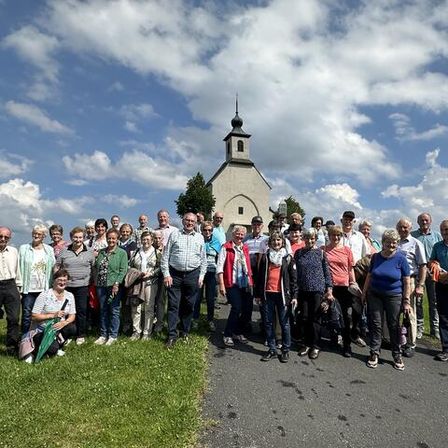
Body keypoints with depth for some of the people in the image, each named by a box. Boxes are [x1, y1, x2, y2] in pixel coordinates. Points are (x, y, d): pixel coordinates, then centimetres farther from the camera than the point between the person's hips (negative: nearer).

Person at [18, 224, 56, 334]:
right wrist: (19, 287, -4)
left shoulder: (49, 250, 8)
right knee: (27, 316, 1)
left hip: (44, 289, 2)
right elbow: (19, 268, 0)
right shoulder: (24, 248, 3)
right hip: (28, 289, -1)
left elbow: (53, 268, 7)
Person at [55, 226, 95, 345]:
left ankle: (81, 335, 15)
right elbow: (57, 267, 9)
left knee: (82, 311, 3)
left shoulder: (89, 252, 4)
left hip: (82, 286, -1)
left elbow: (94, 268, 7)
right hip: (66, 285, 1)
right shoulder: (64, 251, 5)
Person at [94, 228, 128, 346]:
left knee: (114, 311, 3)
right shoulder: (101, 252, 12)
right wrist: (95, 282, 6)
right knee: (103, 311, 12)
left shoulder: (122, 253, -3)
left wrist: (117, 284, -17)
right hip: (101, 285, 5)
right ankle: (103, 335, 23)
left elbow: (123, 270, -10)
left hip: (114, 286, -5)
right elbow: (96, 267, 15)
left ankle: (113, 336, 14)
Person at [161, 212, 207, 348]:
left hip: (193, 275, 2)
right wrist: (166, 274, -5)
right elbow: (165, 256, 2)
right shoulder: (174, 235, 4)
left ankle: (185, 332, 25)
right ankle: (172, 335, 8)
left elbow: (203, 259, 10)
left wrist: (201, 276, 3)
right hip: (175, 274, -1)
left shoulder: (200, 237, 8)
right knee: (173, 305, 0)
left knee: (188, 306, 10)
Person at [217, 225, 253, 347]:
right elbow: (220, 267, -8)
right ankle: (227, 335, 5)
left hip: (246, 284, 6)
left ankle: (238, 332, 26)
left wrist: (250, 281, 14)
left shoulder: (245, 248, 14)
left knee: (247, 309, 5)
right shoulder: (226, 247, -4)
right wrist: (221, 284, -13)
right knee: (237, 308, -13)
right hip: (232, 284, -6)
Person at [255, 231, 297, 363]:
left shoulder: (288, 258, 3)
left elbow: (293, 278, 1)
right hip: (268, 294, 2)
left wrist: (294, 296, -5)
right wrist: (257, 294, 7)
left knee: (284, 323, 5)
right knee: (268, 322, 8)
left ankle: (285, 350, 18)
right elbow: (260, 276, 9)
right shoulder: (265, 257, 8)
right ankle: (272, 349, 20)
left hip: (282, 294, -2)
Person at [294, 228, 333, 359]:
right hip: (303, 290, 3)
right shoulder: (298, 253, 4)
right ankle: (307, 344, 25)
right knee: (306, 318, 11)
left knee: (315, 319, 4)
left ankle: (316, 346, 19)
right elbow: (296, 272, 8)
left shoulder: (321, 253, -3)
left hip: (317, 290, -3)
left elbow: (327, 272, 0)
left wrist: (329, 289, -6)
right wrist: (295, 289, 7)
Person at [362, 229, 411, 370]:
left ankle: (397, 355, 23)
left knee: (394, 326, 7)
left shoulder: (401, 259, -8)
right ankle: (374, 353, 17)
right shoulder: (375, 257, 1)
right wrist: (364, 293, 8)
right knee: (375, 324, 5)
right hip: (374, 295, 2)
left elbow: (407, 282, -6)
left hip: (394, 297, -2)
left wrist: (406, 301, -8)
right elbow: (369, 276, 9)